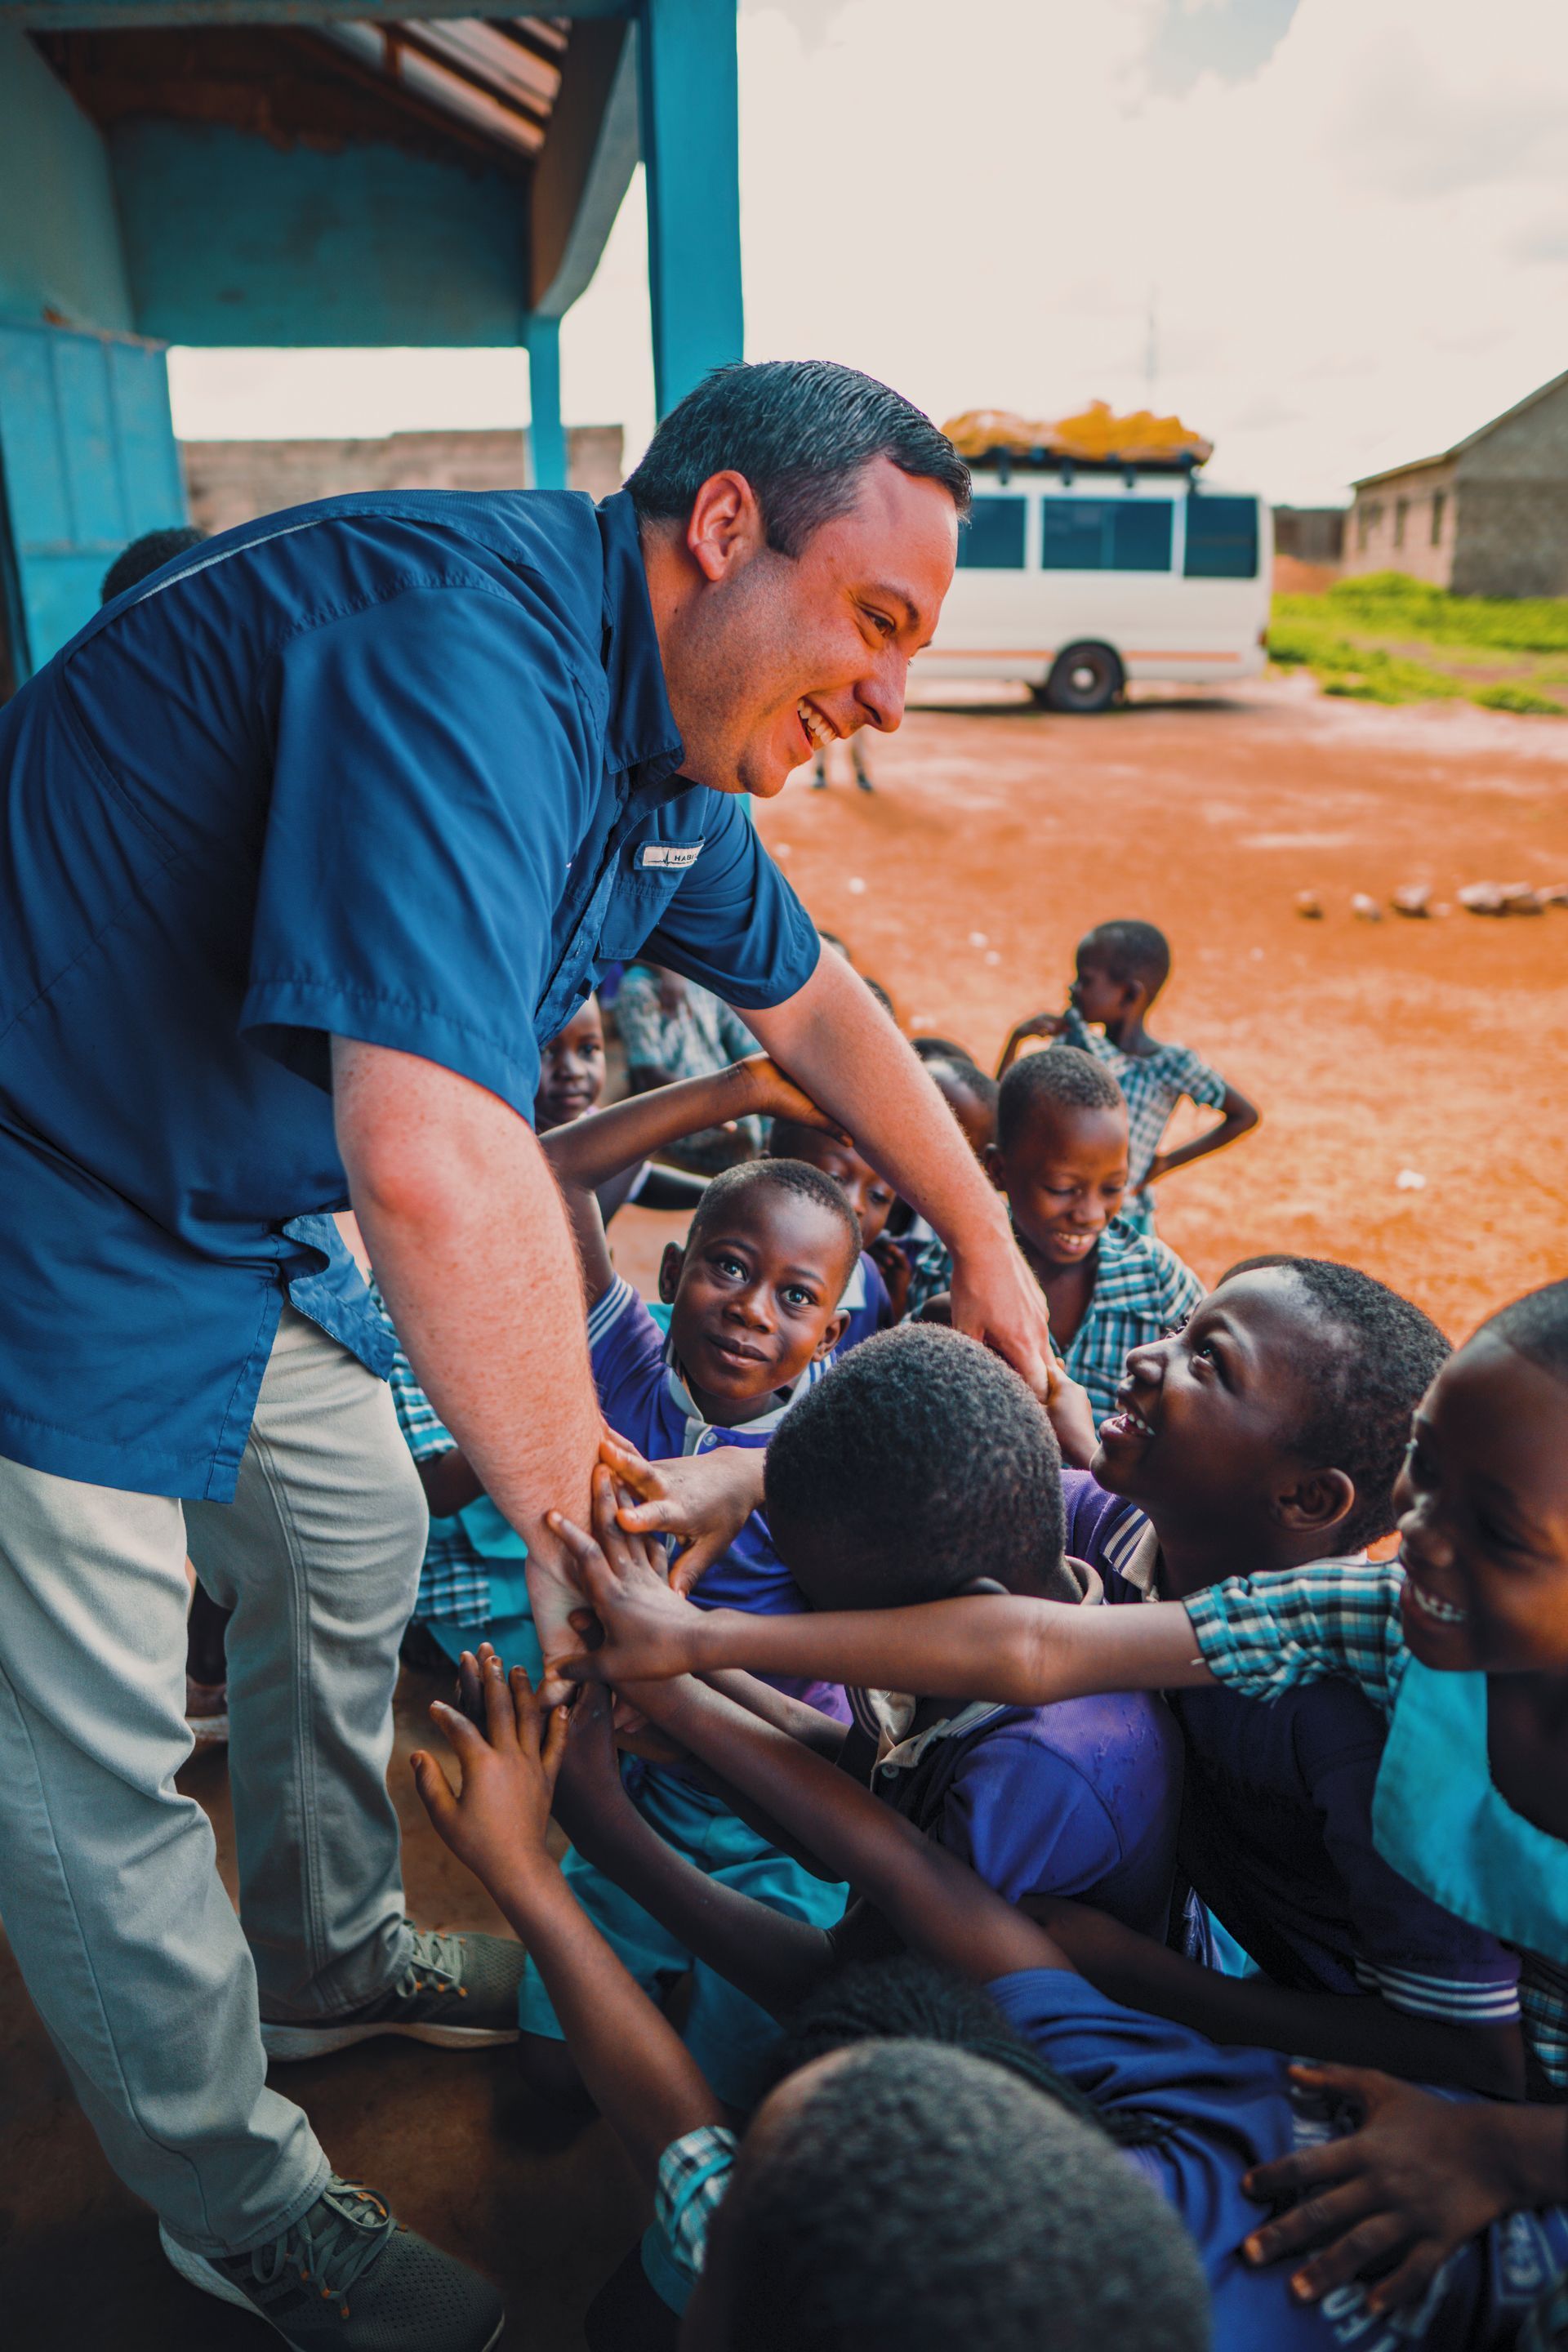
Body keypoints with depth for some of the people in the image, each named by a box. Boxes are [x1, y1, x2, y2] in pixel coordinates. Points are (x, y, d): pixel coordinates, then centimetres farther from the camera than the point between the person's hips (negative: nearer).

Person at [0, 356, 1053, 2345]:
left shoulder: (665, 745, 1)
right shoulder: (470, 634, -31)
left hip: (234, 1200, 9)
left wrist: (983, 1245, 19)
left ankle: (330, 1960, 46)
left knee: (354, 1545, 21)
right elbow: (435, 1164, -41)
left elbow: (804, 1000, 15)